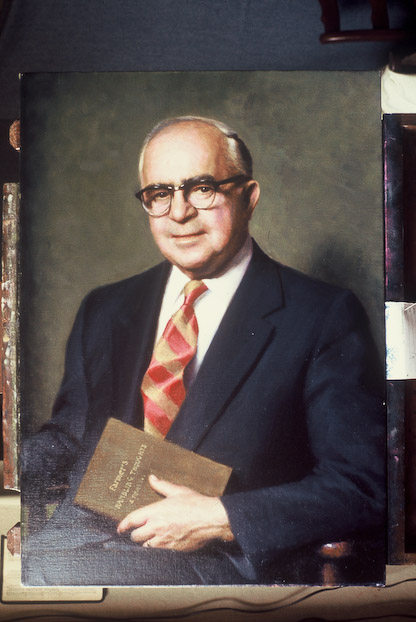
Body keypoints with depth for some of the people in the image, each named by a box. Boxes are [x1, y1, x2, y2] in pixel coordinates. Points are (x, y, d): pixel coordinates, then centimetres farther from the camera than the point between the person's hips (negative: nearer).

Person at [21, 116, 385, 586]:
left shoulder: (324, 318, -4)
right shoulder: (105, 310, 13)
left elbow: (362, 485, -7)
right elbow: (68, 436, 15)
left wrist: (223, 519, -17)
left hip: (227, 559, -4)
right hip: (89, 530, 5)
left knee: (33, 572, -27)